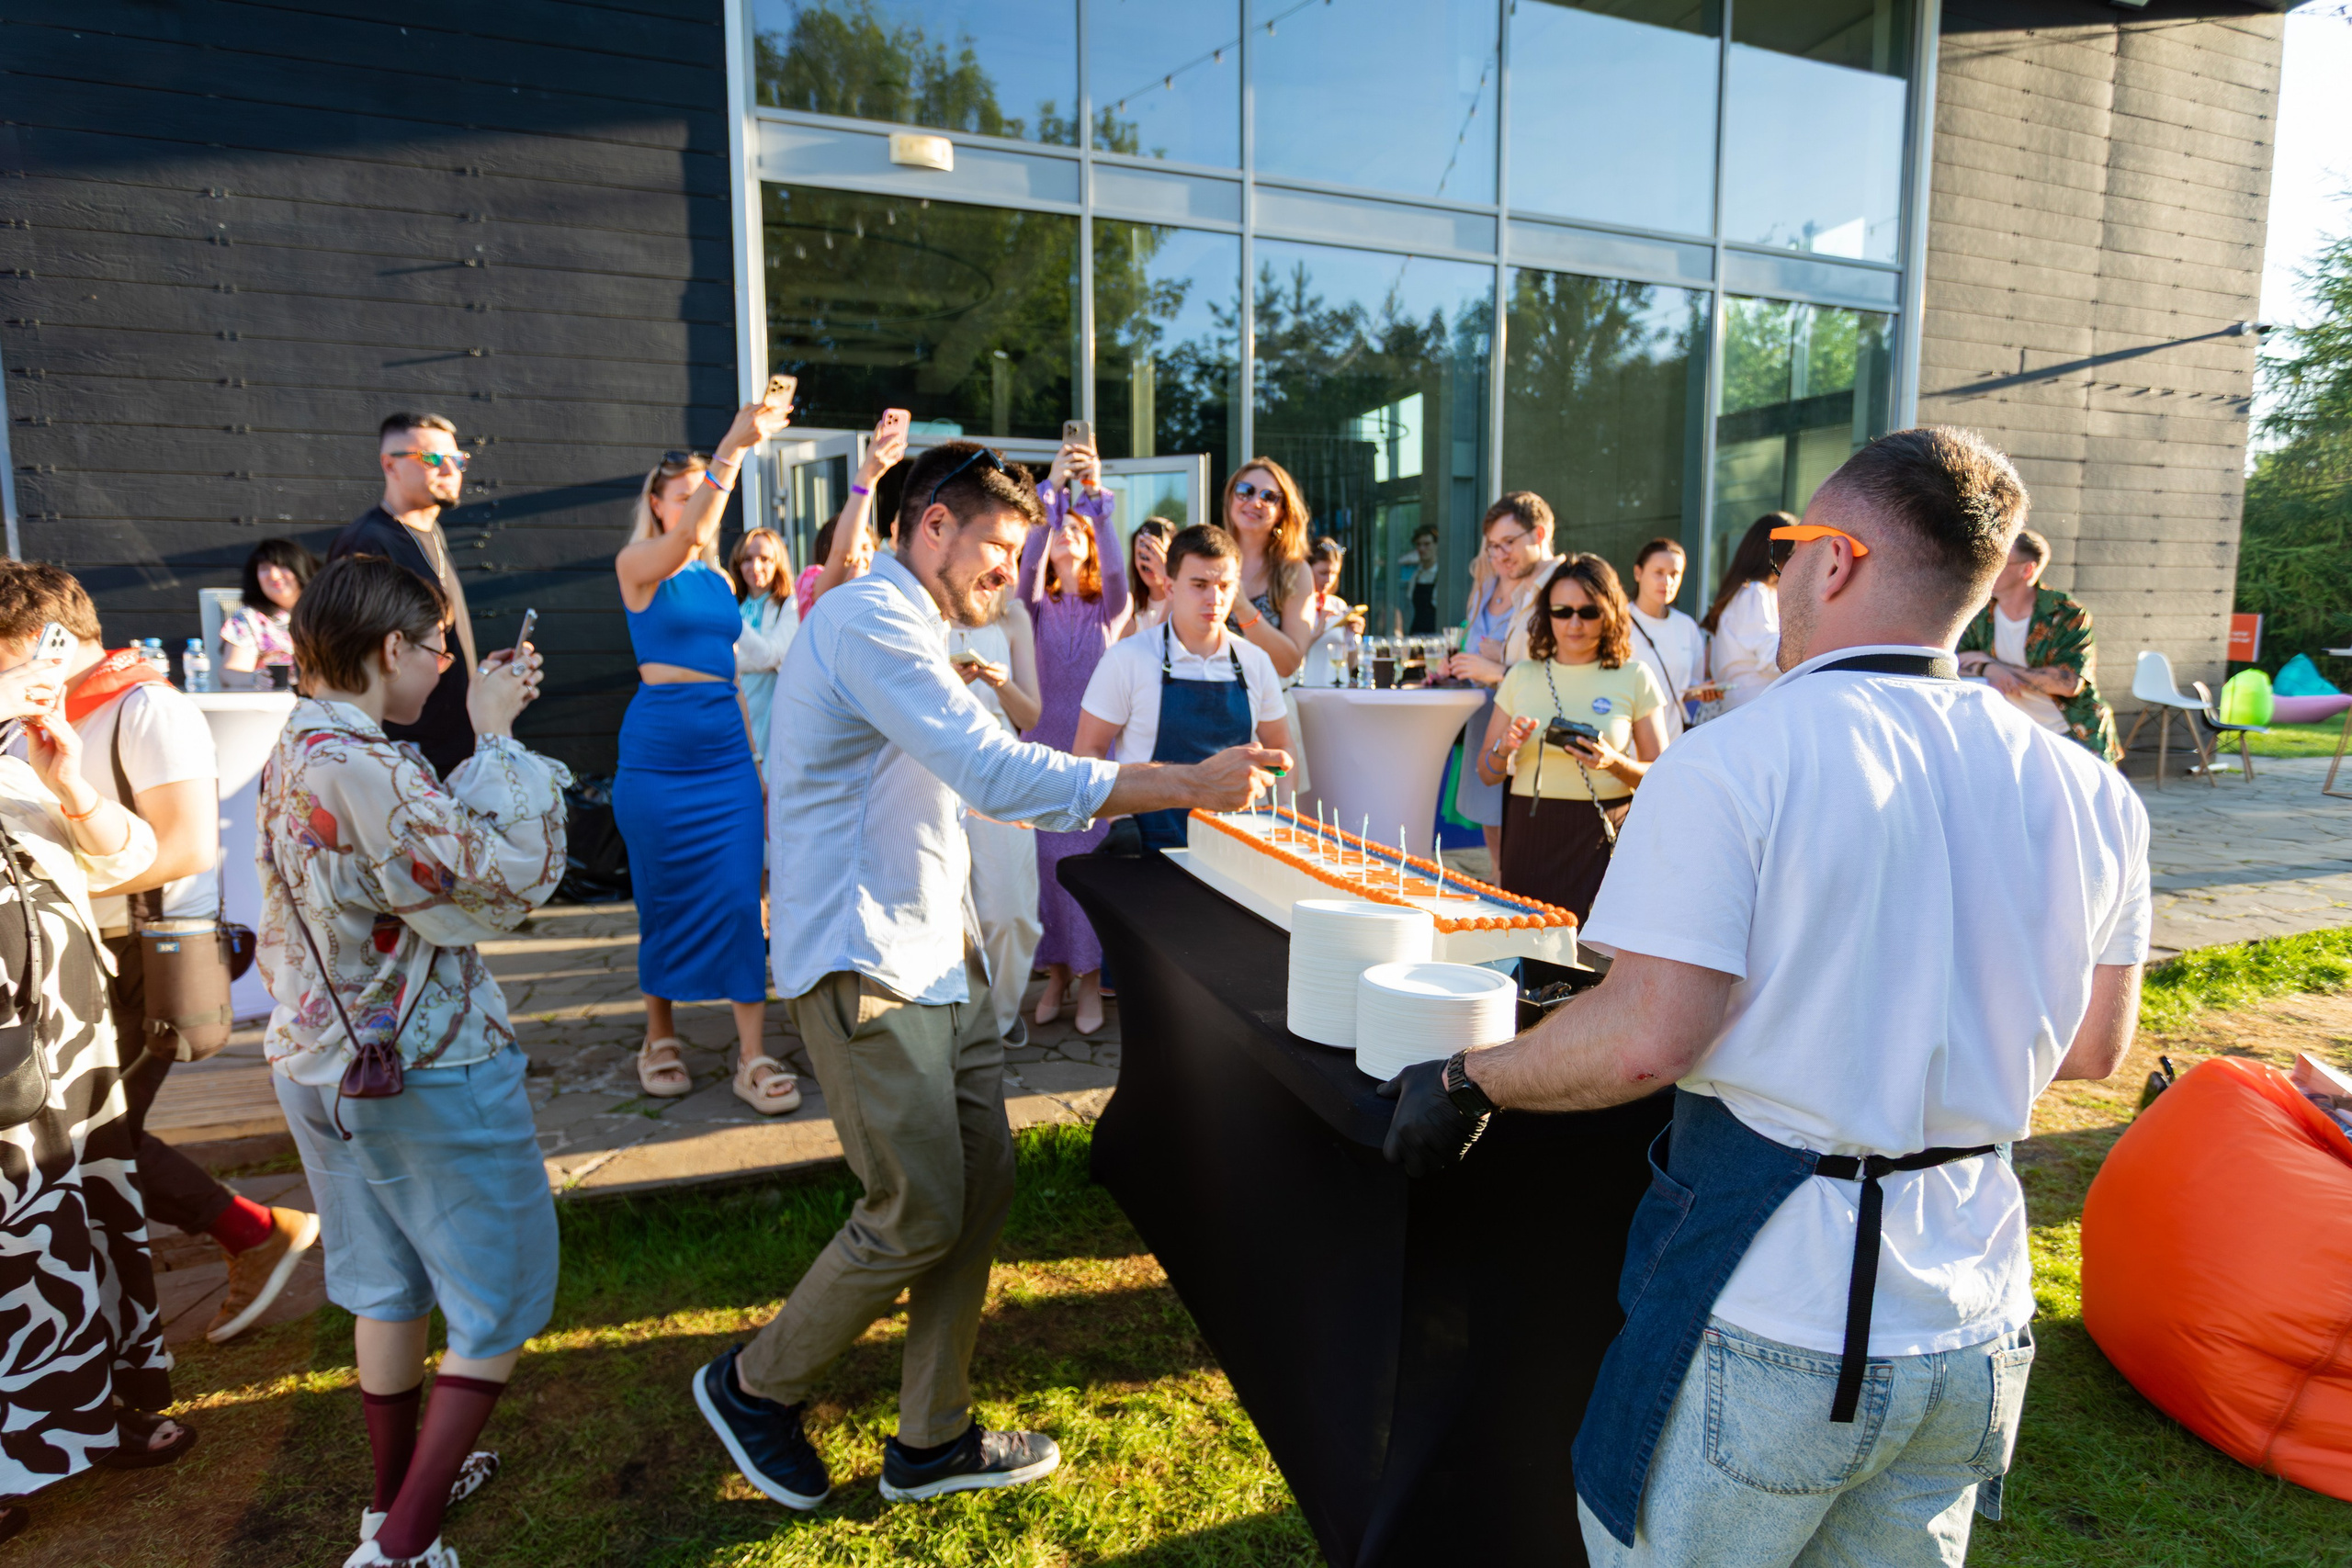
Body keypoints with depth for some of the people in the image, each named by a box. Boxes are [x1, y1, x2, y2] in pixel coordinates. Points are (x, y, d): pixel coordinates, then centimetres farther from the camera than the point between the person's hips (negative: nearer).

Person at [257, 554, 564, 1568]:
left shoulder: (293, 755, 3)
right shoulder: (366, 771, -27)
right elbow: (515, 872, -24)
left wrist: (484, 732, 6)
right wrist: (495, 738, -16)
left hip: (322, 1064, 10)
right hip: (427, 1077, -9)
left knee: (390, 1286, 26)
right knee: (499, 1303, 9)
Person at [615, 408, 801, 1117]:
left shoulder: (720, 579, 15)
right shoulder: (637, 563, 0)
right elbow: (685, 534, -23)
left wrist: (755, 753, 16)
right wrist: (734, 446, -33)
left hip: (728, 748, 4)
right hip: (657, 747, -4)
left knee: (741, 894, -4)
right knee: (665, 896, 6)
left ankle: (753, 1056, -1)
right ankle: (661, 1037, 25)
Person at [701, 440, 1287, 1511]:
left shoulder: (910, 629, 19)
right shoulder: (867, 621, -16)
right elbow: (996, 776, -27)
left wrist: (1142, 789, 14)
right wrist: (1188, 786, -25)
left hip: (934, 955, 10)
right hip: (866, 968, -10)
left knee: (983, 1185, 10)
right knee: (919, 1215, -3)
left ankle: (931, 1441, 25)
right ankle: (754, 1388, 23)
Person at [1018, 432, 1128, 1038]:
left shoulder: (1108, 607, 6)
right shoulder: (1038, 606, 7)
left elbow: (1115, 569, -16)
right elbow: (1029, 565, -14)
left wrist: (1096, 495, -26)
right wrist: (1051, 489, -23)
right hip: (1044, 743, 1)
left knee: (1091, 856, -1)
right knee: (1048, 856, 3)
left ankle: (1090, 977, 9)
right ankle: (1057, 971, 15)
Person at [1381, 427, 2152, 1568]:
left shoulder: (1731, 761, -19)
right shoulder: (2091, 796, 0)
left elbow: (1645, 1039, -23)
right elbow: (2092, 1050, 10)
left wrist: (1463, 1082, -7)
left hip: (1766, 1331, -6)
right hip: (1974, 1340, 6)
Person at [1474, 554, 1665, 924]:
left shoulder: (1634, 677, 3)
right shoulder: (1523, 676, 9)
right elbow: (1487, 774, 12)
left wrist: (1613, 764, -14)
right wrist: (1506, 747, -8)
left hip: (1604, 839, -2)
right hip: (1530, 839, 2)